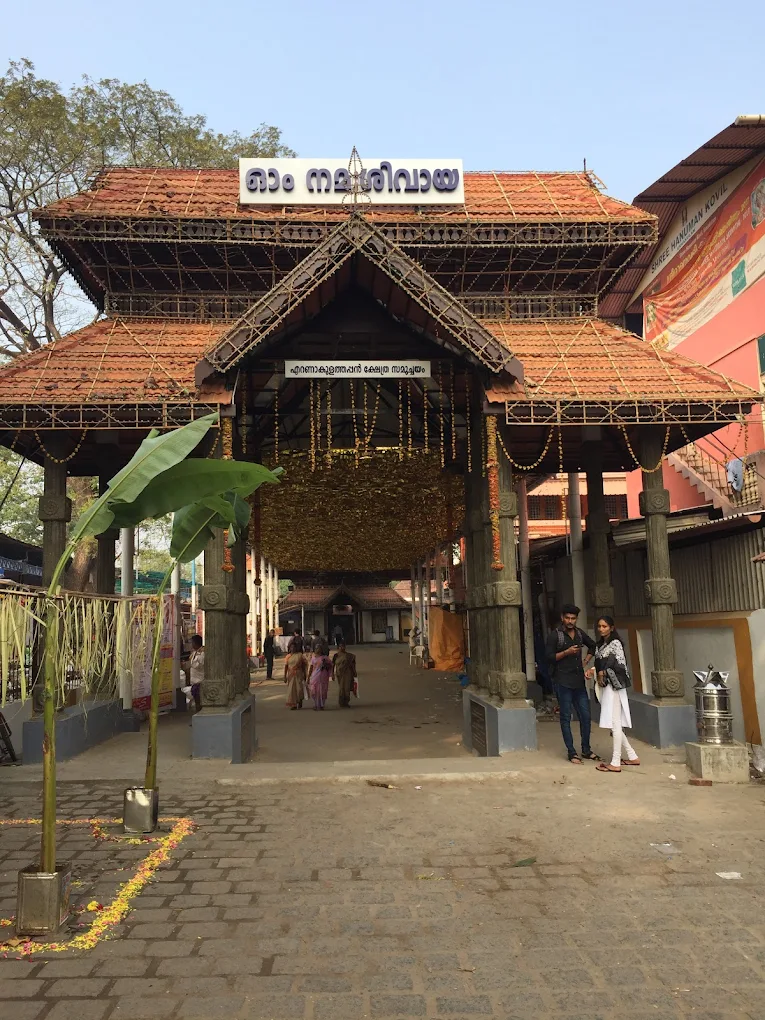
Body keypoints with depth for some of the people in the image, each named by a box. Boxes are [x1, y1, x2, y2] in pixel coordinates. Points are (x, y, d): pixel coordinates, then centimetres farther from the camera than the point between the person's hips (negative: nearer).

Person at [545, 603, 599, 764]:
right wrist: (566, 652, -20)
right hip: (563, 682, -5)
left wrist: (585, 661, 16)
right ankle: (572, 753, 8)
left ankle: (586, 750, 21)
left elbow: (592, 645, 27)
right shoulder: (554, 635, -6)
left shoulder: (579, 632, 10)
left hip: (579, 681, 5)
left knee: (586, 716, 8)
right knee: (566, 717, 1)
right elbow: (549, 657, -9)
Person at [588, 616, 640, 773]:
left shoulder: (615, 643, -10)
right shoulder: (600, 645, 15)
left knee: (615, 724, -6)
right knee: (613, 724, 11)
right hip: (604, 686, 9)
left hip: (613, 686, -9)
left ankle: (615, 763, -4)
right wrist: (593, 671, 3)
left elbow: (621, 665, -18)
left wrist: (604, 672, -12)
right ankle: (632, 757, 20)